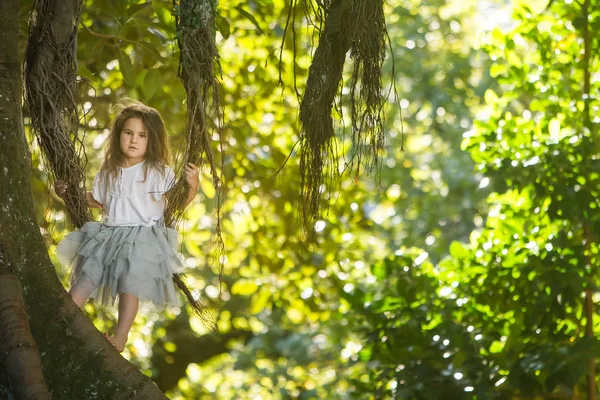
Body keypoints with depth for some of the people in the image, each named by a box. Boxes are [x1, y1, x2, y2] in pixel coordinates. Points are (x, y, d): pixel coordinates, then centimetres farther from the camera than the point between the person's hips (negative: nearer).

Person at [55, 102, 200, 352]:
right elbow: (96, 200, 23)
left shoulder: (159, 172, -6)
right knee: (85, 278, -1)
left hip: (143, 237, -5)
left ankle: (121, 335, -1)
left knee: (129, 285, -11)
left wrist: (193, 186, -24)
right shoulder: (109, 172, 8)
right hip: (109, 235, 5)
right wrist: (69, 193, 15)